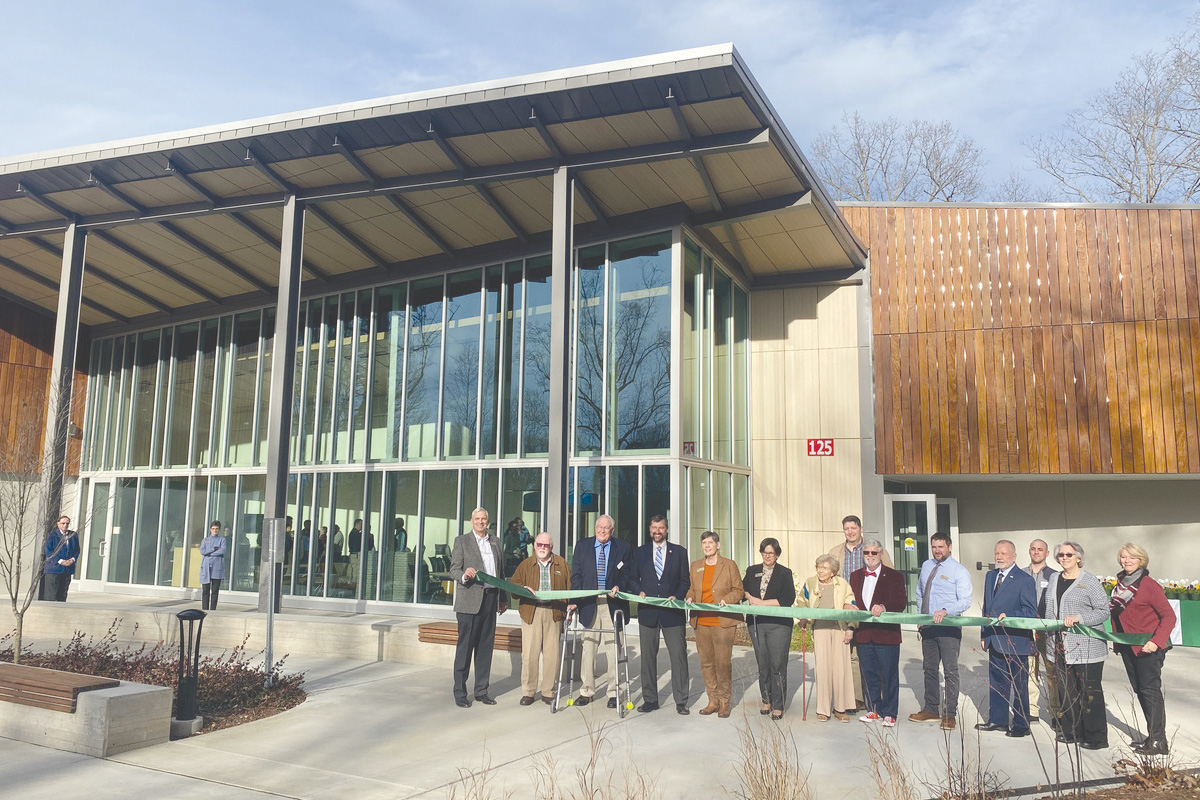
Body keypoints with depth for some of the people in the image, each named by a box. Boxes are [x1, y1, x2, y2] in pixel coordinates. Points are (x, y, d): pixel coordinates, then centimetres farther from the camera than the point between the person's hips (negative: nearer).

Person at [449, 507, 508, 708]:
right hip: (469, 599, -5)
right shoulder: (462, 541, 1)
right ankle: (460, 692, 5)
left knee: (486, 646, 8)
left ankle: (481, 690, 16)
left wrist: (503, 598, 18)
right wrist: (464, 575, -27)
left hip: (490, 599, 5)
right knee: (465, 646, -2)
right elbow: (454, 570, -6)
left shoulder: (495, 541, 16)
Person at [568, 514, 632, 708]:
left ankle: (613, 693, 10)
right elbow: (576, 576, 5)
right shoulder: (582, 547, 9)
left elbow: (628, 573, 5)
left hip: (613, 603, -1)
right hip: (589, 603, 1)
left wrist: (619, 586, -14)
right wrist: (575, 601, -5)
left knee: (614, 649, 1)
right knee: (588, 648, 4)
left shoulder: (623, 548, 6)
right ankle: (586, 691, 13)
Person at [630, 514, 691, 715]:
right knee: (647, 657, 6)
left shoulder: (679, 552, 7)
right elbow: (633, 579, 14)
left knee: (679, 656, -2)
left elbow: (685, 580, 6)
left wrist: (676, 596, -10)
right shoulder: (640, 552, 10)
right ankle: (650, 699, 16)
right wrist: (639, 591, -5)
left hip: (672, 611, -1)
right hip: (648, 611, 1)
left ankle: (681, 701, 7)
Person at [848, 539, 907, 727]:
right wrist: (848, 605, -8)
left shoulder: (894, 577, -3)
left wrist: (884, 607, -30)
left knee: (889, 675, 2)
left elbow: (901, 602, -13)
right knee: (869, 674, 13)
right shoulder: (855, 576, 12)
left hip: (886, 633, -5)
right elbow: (851, 599, 15)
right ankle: (875, 710, 25)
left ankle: (890, 713, 13)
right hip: (864, 634, 5)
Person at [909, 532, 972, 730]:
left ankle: (950, 714, 7)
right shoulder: (926, 566, 12)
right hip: (928, 627, 6)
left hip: (949, 627, -6)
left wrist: (945, 611, -29)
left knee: (951, 671, -2)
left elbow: (965, 601, -15)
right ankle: (931, 709, 26)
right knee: (929, 669, 14)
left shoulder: (959, 571, -7)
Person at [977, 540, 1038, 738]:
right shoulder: (990, 575, 12)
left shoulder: (1025, 579, -10)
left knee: (1019, 685, 5)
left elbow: (1031, 611, -13)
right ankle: (997, 720, 27)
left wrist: (1008, 616, -25)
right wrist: (984, 634, 14)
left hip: (1016, 641, -7)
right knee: (996, 682, 15)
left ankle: (1021, 725, 16)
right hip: (995, 640, 7)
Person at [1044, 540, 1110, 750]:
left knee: (1089, 691, -1)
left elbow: (1104, 611, -8)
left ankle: (1095, 737, 7)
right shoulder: (1053, 579, 14)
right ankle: (1070, 732, 20)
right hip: (1061, 646, 6)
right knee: (1065, 689, 9)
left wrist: (1079, 618, -19)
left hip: (1087, 647, -6)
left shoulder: (1090, 581, -5)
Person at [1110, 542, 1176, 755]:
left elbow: (1169, 616, -15)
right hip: (1128, 647, 8)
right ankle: (1152, 737, 22)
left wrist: (1156, 642, -25)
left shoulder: (1149, 585, -12)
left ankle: (1158, 741, 1)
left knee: (1150, 690, -5)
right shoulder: (1120, 584, 10)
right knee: (1140, 690, 13)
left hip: (1147, 647, -8)